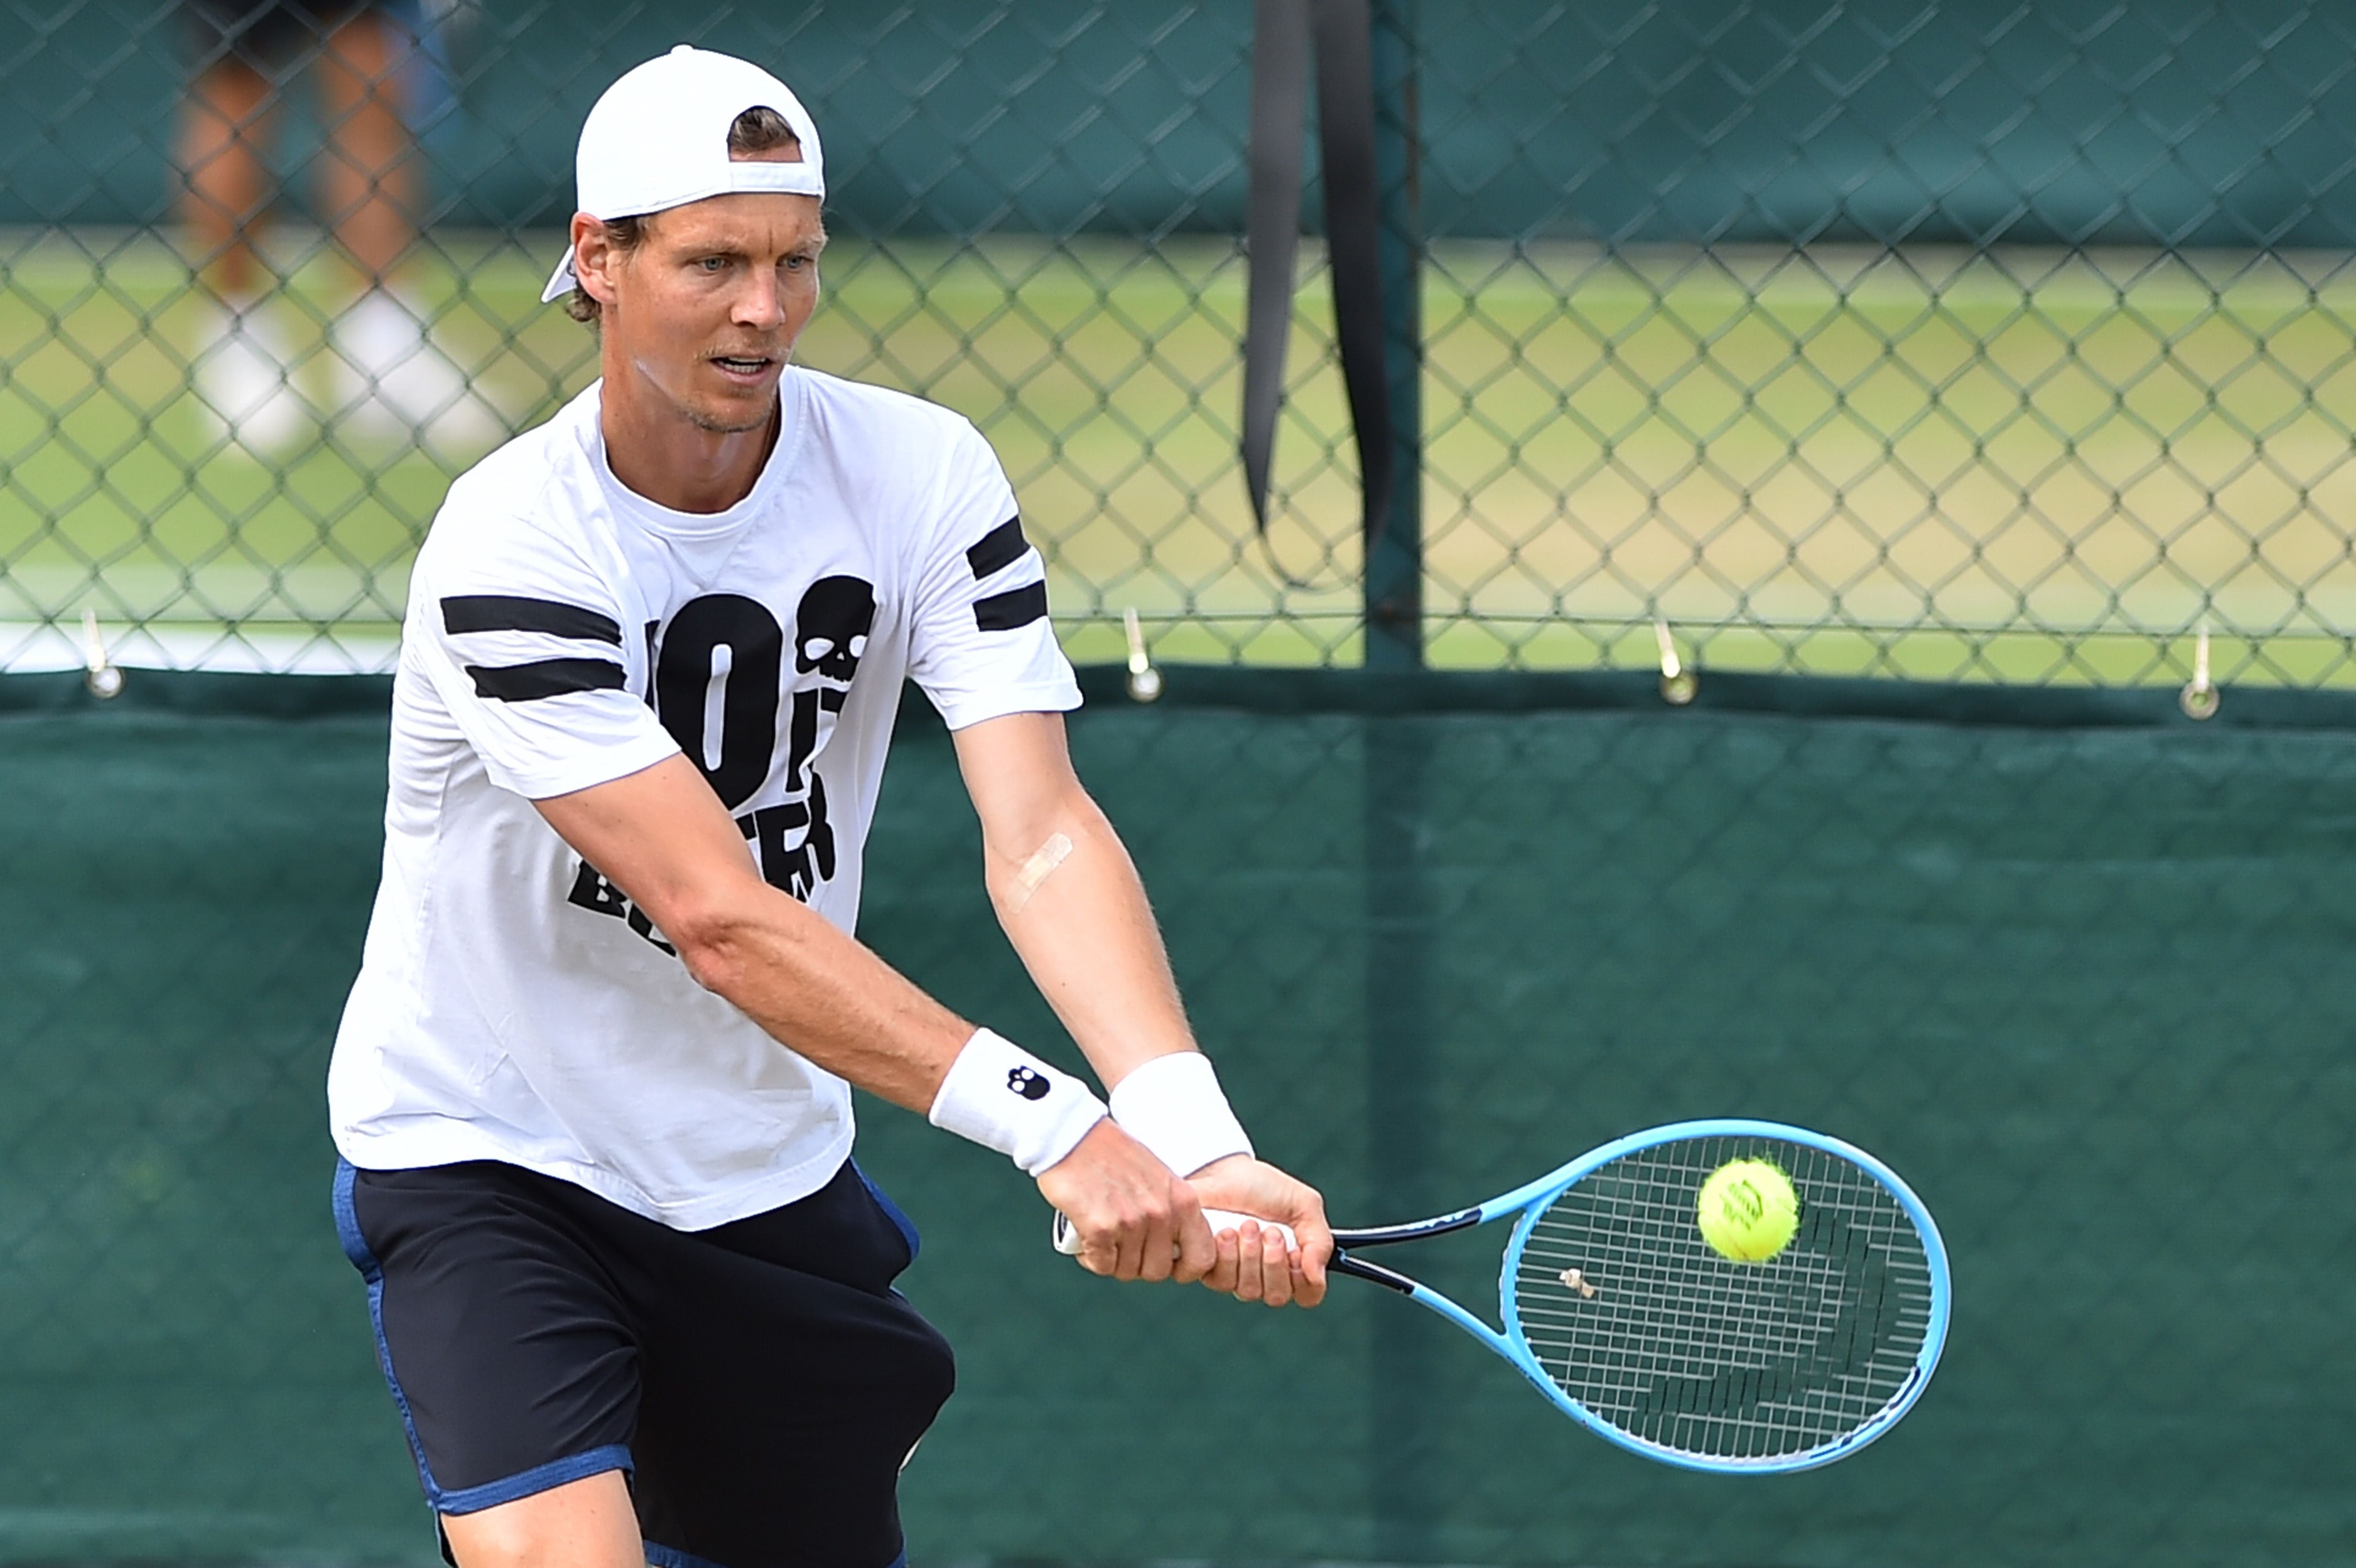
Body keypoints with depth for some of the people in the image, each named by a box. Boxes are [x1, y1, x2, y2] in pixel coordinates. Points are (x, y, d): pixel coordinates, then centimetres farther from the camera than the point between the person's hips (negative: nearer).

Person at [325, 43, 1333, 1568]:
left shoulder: (924, 475, -10)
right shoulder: (510, 548, -25)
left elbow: (1042, 834, -20)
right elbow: (718, 915, -32)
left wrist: (1194, 1139, -38)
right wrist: (1056, 1126, -41)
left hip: (769, 1176, 5)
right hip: (486, 1158, -5)